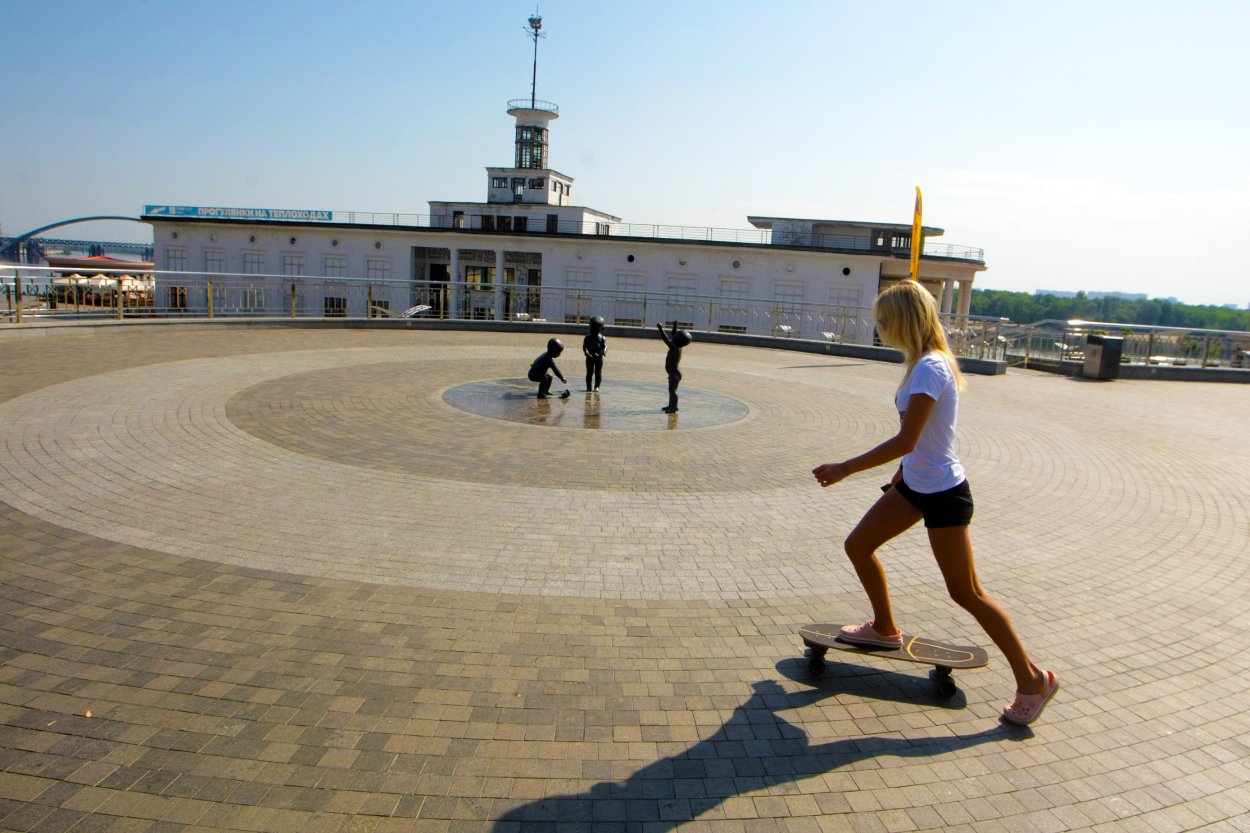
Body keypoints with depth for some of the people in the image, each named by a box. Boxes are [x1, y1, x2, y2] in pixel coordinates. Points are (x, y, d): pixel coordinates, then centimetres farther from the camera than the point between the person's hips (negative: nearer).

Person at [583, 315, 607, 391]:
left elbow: (605, 347, -7)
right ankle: (588, 386, 9)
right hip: (590, 357, 0)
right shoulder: (588, 337, 5)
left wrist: (601, 353, -26)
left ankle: (597, 386, 8)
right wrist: (587, 353, -22)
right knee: (589, 372, 3)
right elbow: (584, 346, -3)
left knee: (598, 372, 2)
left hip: (599, 357, 0)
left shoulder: (602, 338, 3)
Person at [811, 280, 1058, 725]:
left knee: (966, 592, 1)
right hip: (916, 483, 9)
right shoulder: (928, 362, 5)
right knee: (858, 545, 15)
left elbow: (905, 441, -30)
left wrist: (844, 468, -27)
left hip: (942, 492, -9)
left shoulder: (929, 369, -24)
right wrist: (901, 474, 24)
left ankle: (1033, 680, 16)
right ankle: (885, 629, 35)